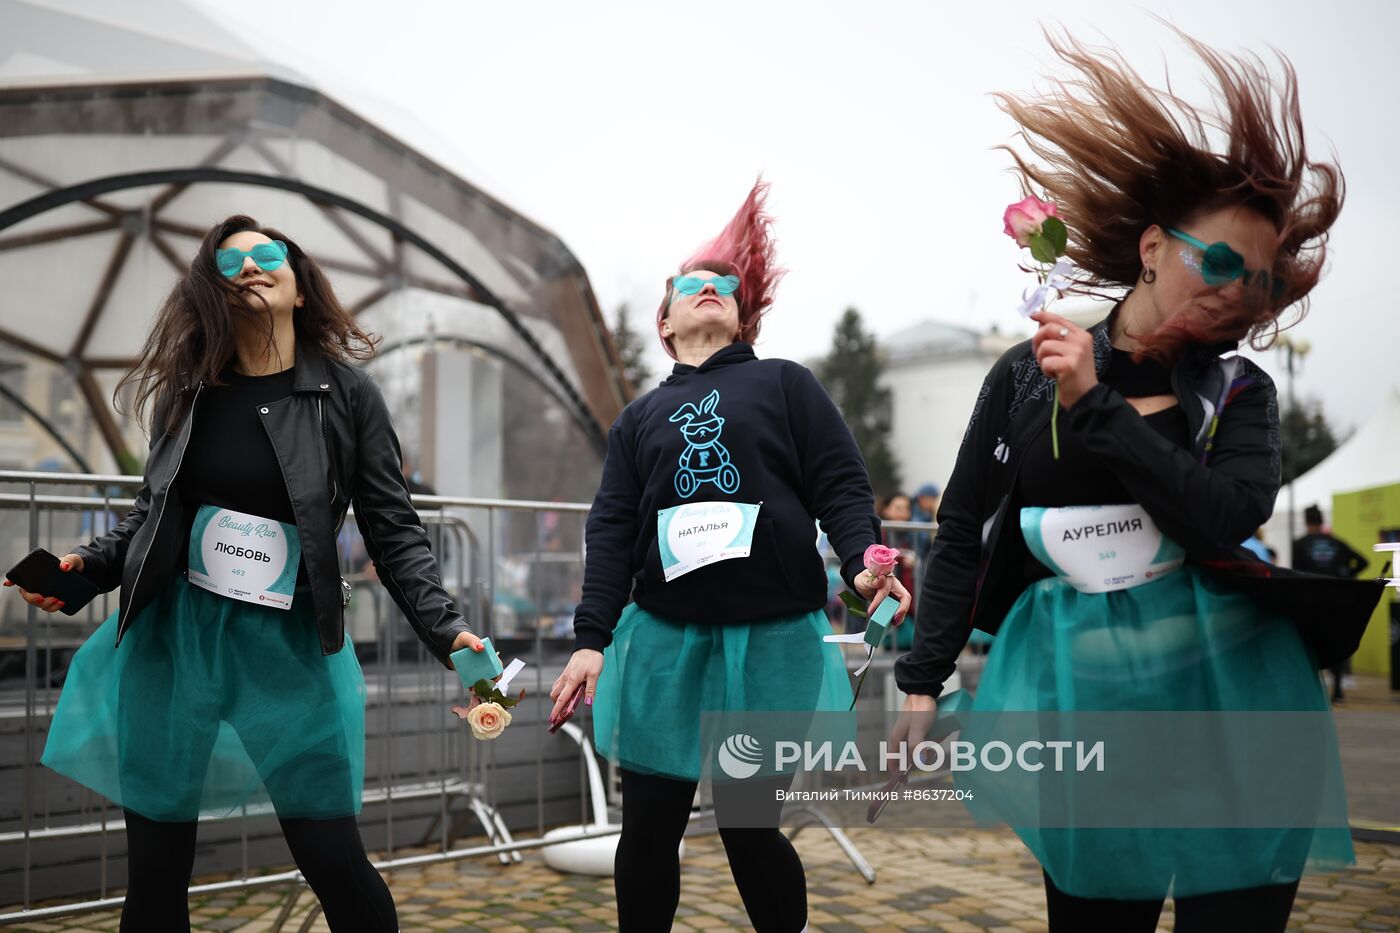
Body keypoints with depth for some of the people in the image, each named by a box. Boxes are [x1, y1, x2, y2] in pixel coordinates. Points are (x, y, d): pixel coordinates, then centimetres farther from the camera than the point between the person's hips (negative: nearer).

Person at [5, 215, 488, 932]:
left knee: (332, 859, -2)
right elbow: (154, 518, 16)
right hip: (175, 636, 3)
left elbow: (393, 531, -4)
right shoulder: (188, 393, 6)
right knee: (155, 866, 9)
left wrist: (447, 632, -15)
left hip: (292, 647, -3)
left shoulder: (346, 394, -3)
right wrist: (83, 568, -1)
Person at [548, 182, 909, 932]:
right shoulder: (640, 417, 15)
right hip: (663, 641, 3)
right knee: (648, 831, 7)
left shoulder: (786, 384, 9)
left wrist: (863, 564, -20)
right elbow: (611, 530, 7)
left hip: (773, 639, -2)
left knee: (750, 829, 4)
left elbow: (841, 486, 0)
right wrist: (591, 638, -4)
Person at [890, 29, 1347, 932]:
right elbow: (964, 535, 3)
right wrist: (922, 683, 0)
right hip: (1079, 695, 0)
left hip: (1225, 699, 0)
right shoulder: (1027, 374, 2)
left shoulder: (1240, 393, 3)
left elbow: (1225, 519, -16)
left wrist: (1094, 408, -17)